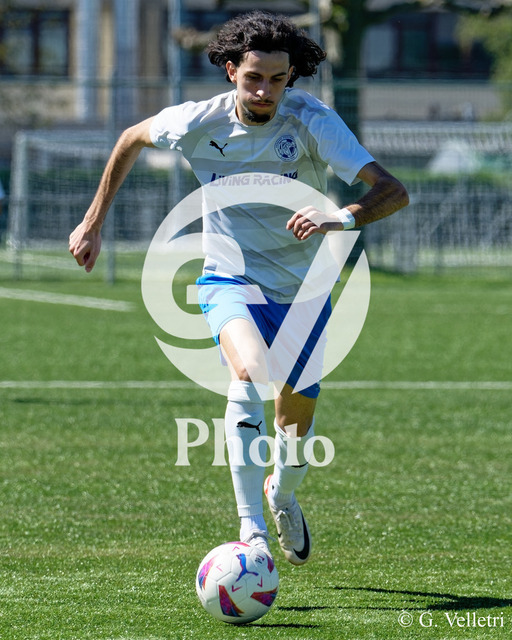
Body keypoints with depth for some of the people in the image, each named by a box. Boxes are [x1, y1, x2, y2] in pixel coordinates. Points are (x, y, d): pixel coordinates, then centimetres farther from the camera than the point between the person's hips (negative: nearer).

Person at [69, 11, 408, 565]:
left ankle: (282, 492, 49)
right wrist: (93, 222, 12)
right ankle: (252, 533, -34)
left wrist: (342, 218, -50)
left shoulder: (312, 121, -21)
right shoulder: (199, 122, -15)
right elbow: (133, 138, 9)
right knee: (251, 373, -32)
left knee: (297, 424, 10)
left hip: (302, 289, 1)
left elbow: (392, 191, -30)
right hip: (231, 280, -1)